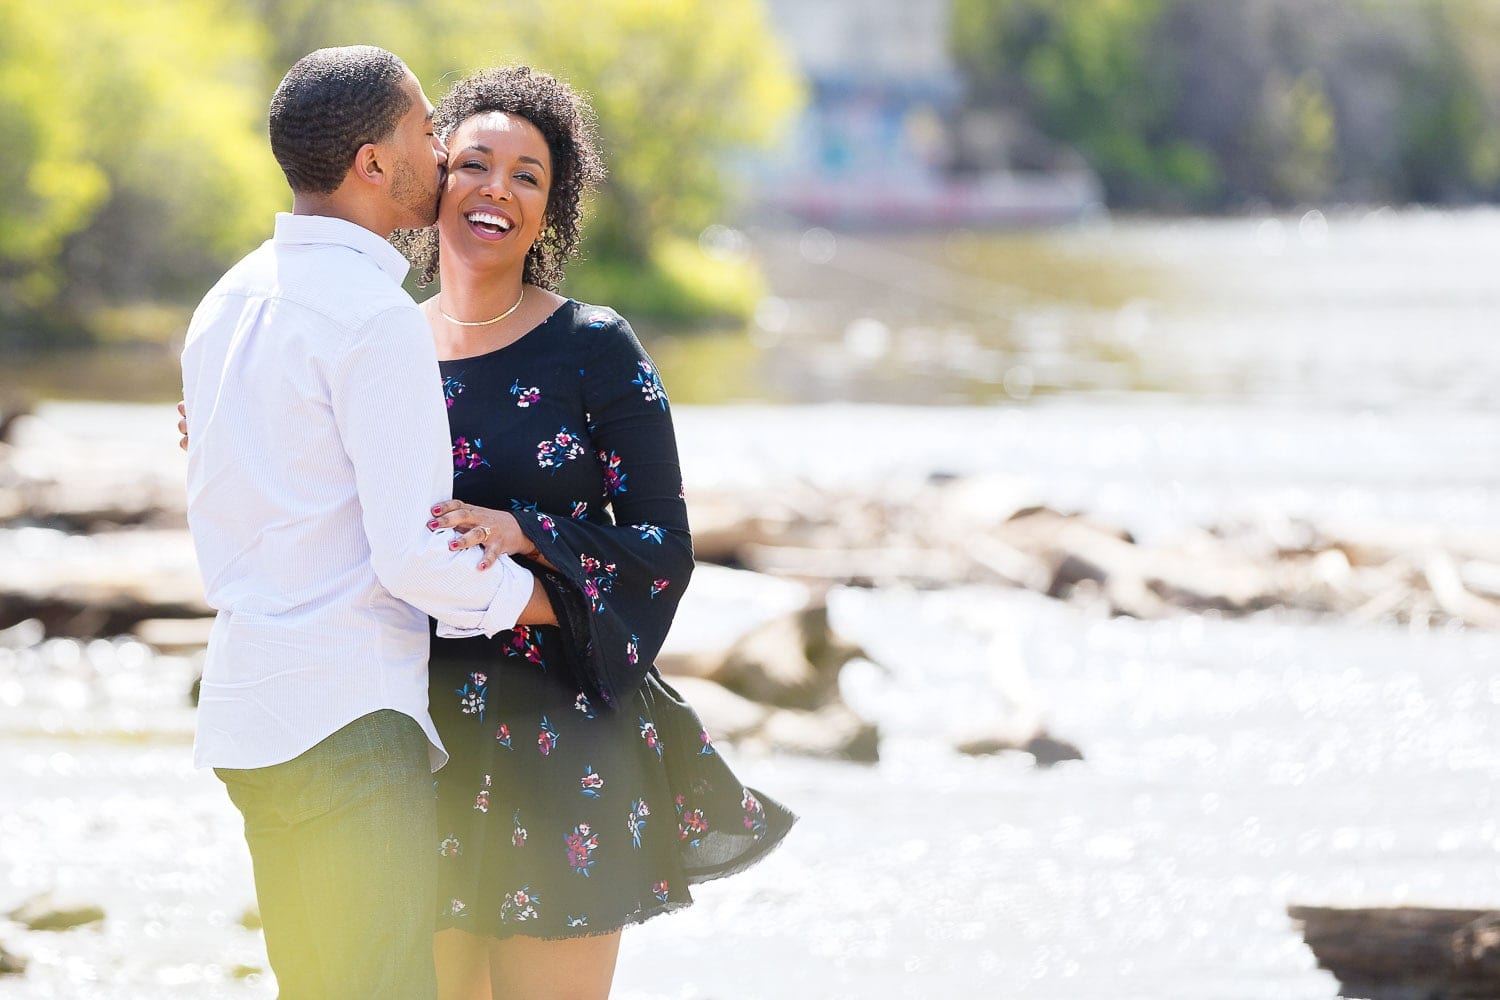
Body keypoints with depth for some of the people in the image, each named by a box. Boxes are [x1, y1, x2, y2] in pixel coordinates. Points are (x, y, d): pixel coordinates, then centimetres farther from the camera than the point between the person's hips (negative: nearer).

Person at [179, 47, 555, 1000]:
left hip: (248, 700, 9)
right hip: (346, 714, -9)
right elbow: (417, 556, -18)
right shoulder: (373, 314, -14)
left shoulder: (229, 302, 14)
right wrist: (568, 603, -2)